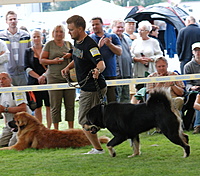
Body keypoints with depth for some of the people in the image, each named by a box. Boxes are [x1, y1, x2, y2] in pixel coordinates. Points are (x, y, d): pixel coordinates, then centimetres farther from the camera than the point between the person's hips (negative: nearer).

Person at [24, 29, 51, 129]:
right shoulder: (28, 52, 9)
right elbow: (27, 68, 1)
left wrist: (44, 75, -15)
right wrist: (38, 77, -10)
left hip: (47, 81, -1)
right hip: (34, 82, 1)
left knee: (49, 106, -2)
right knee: (37, 107, 2)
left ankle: (49, 129, 4)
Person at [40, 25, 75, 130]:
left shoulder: (69, 44, 14)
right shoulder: (49, 44, 4)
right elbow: (42, 60, 2)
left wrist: (71, 55, -2)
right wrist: (53, 61, -14)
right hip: (54, 78, -3)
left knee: (70, 104, 3)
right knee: (55, 105, -2)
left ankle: (71, 128, 10)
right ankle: (56, 130, 4)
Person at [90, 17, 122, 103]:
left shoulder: (112, 37, 11)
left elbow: (119, 52, 1)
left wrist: (109, 44, -15)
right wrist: (99, 46, -19)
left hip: (111, 74, 1)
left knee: (112, 101, -2)